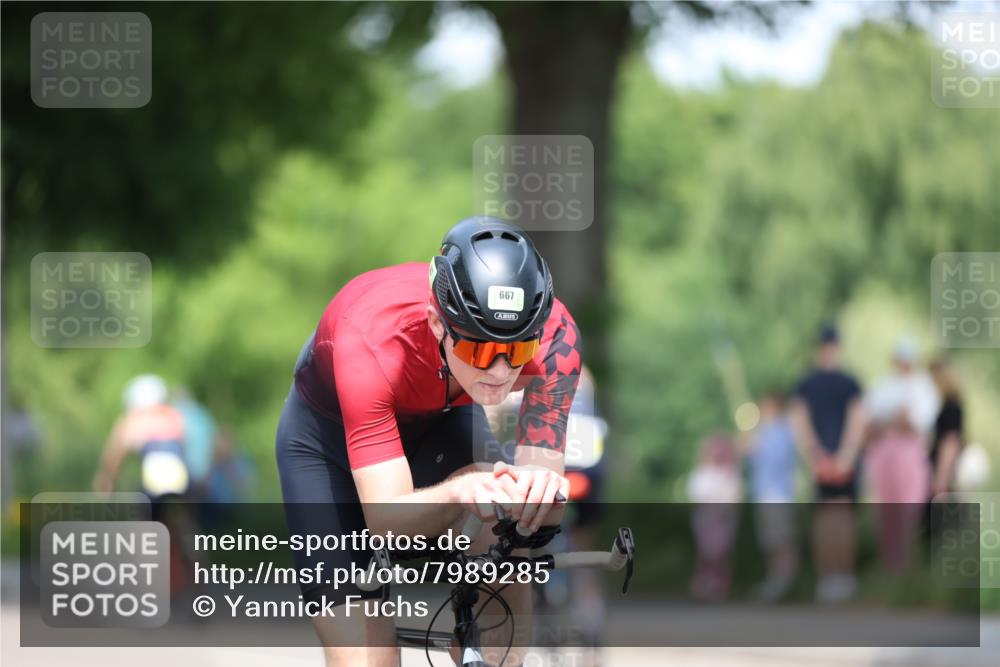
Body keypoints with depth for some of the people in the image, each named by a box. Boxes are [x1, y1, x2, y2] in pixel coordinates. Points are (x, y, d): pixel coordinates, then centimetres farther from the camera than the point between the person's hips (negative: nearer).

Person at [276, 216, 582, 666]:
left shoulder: (552, 334, -34)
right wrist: (457, 493, -64)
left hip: (443, 419, 3)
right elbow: (386, 520, -43)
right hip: (329, 430, -3)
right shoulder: (372, 341, -41)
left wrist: (537, 487, -58)